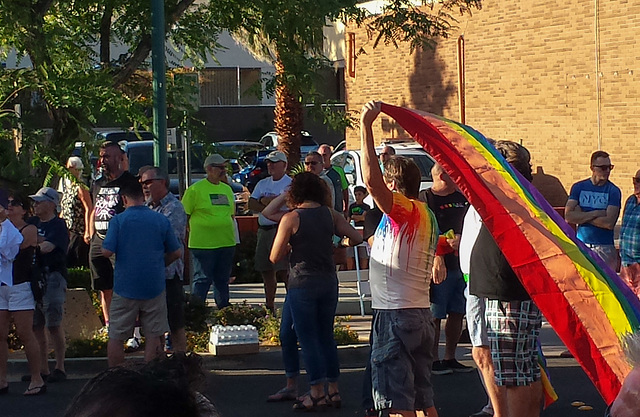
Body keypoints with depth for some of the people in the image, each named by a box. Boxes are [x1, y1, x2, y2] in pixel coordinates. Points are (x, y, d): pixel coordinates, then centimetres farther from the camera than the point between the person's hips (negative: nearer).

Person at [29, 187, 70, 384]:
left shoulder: (58, 225, -6)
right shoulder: (33, 223, 18)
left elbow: (46, 247, -19)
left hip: (52, 277, -8)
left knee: (54, 325, -6)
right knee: (36, 326, 8)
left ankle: (60, 368, 2)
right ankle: (42, 368, 15)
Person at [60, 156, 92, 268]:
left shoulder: (80, 188, -10)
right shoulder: (67, 187, 15)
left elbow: (89, 209, -17)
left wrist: (87, 232, -22)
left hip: (78, 232, -8)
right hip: (66, 231, 8)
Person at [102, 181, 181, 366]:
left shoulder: (118, 220, -8)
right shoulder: (161, 220, 0)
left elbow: (107, 251, -12)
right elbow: (176, 253, 6)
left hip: (125, 287, -2)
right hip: (154, 287, 2)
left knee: (116, 337, 8)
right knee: (153, 337, 8)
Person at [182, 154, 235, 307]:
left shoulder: (227, 189, 15)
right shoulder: (195, 189, -6)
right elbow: (184, 215, -5)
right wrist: (194, 233, -7)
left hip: (226, 243, 6)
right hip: (203, 244, -6)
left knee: (223, 280, 14)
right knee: (202, 280, -5)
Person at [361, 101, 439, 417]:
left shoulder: (406, 211, -14)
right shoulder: (424, 216, 17)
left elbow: (372, 180, -28)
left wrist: (366, 126, -25)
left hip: (396, 315, -10)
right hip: (420, 313, 10)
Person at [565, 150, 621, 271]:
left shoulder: (613, 191, 0)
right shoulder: (578, 187, 7)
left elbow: (609, 223, -12)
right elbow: (568, 216, -5)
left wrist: (581, 216, -7)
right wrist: (596, 213, -11)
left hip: (604, 248, -2)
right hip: (581, 246, 2)